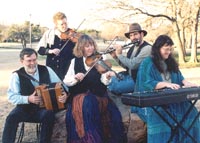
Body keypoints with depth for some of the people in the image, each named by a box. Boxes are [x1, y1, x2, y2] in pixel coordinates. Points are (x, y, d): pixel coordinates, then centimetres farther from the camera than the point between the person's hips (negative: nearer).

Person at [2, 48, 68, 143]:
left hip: (45, 107, 0)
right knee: (11, 117, -29)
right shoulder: (17, 75, -1)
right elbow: (11, 96, -7)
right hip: (25, 108, 0)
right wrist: (28, 99, -24)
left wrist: (64, 94, -20)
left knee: (49, 115, -33)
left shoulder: (46, 70, 3)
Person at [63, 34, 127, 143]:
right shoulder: (75, 61, 7)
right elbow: (66, 81, 3)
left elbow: (103, 81, -9)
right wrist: (75, 77, -16)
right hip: (80, 96, 0)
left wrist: (107, 77, -31)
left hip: (98, 95, 0)